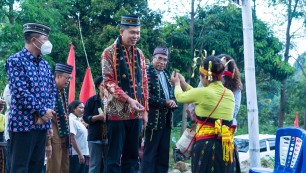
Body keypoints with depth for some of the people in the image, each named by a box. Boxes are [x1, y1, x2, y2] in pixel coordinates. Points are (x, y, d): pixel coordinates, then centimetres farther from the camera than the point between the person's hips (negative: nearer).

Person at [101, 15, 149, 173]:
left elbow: (144, 83, 14)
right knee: (114, 156, -2)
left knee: (132, 155, 8)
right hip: (117, 112, -5)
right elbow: (108, 82, -11)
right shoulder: (109, 53, -4)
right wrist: (128, 99, -21)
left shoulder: (139, 54, 12)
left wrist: (145, 110, 8)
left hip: (136, 113, 5)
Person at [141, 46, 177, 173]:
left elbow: (172, 94, 19)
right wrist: (165, 103, -18)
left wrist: (173, 102, -3)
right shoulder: (147, 73, -8)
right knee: (150, 153, -3)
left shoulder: (167, 74, 15)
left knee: (163, 154, 10)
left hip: (166, 119, 7)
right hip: (153, 119, -7)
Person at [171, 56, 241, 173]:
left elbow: (180, 97, 9)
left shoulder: (202, 92, -10)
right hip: (226, 145, 6)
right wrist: (184, 84, 33)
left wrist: (177, 84, 31)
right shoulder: (229, 94, 9)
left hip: (206, 145, -6)